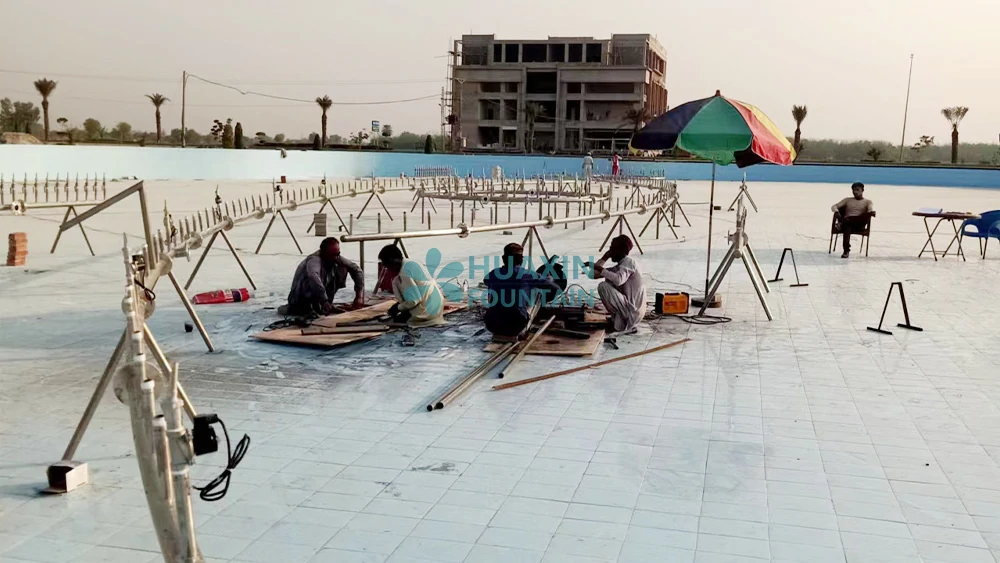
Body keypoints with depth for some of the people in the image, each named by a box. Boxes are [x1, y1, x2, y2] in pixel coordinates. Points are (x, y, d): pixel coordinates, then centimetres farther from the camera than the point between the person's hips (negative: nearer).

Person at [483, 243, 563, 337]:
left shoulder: (492, 275, 5)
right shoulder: (527, 275, -4)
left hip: (492, 326, 3)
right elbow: (555, 288, 3)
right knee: (538, 293, 15)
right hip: (516, 327, -3)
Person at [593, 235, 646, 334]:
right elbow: (594, 275, 13)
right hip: (633, 311, 10)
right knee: (609, 282, 20)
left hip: (632, 311, -10)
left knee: (603, 286, -16)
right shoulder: (620, 266, 15)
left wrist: (600, 269, -27)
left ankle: (619, 321, -5)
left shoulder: (629, 262, -13)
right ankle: (618, 318, 14)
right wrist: (605, 257, 10)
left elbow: (618, 280, -34)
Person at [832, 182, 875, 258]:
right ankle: (846, 251, -49)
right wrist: (836, 212, -13)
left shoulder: (867, 202, 21)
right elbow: (834, 206, 13)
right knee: (846, 225, -39)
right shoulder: (847, 200, 26)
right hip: (847, 222, 0)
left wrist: (873, 211, -31)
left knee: (869, 213, -33)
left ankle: (844, 221, -45)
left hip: (859, 224, 0)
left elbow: (871, 209, -3)